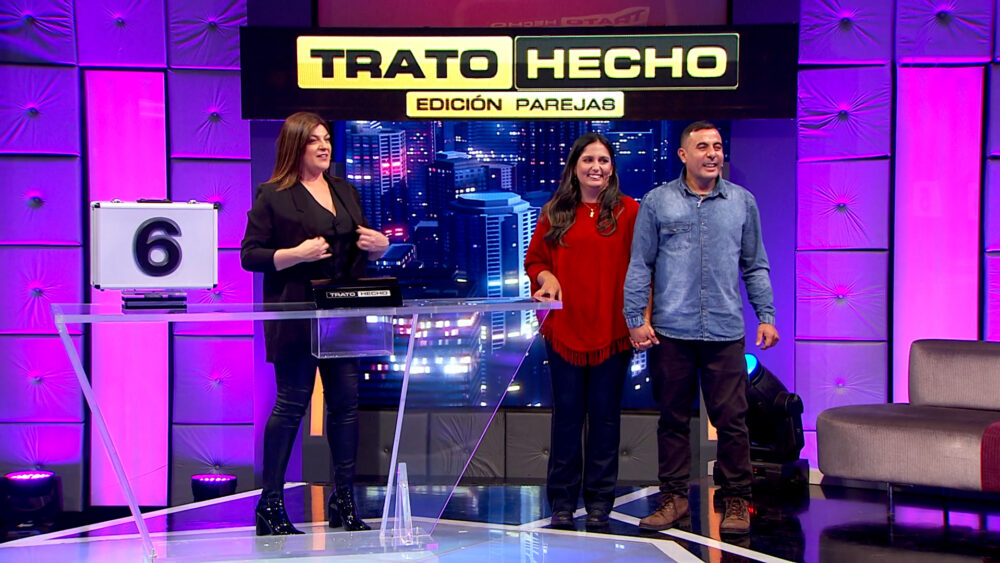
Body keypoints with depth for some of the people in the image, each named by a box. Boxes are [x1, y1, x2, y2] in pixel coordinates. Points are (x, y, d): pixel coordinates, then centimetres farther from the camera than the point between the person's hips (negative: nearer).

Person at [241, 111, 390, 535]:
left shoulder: (346, 192, 17)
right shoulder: (273, 196, -2)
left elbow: (362, 252, 26)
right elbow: (249, 255, -6)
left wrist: (380, 245, 4)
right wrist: (296, 254, -18)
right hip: (295, 317, -6)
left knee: (346, 401, 5)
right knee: (291, 403, -3)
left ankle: (343, 501, 15)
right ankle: (270, 505, 6)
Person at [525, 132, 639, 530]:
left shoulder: (629, 211, 3)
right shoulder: (554, 213, 9)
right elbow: (534, 259, 14)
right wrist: (546, 277, -8)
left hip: (611, 331, -1)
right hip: (565, 330, 1)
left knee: (605, 416, 5)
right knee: (566, 415, 6)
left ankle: (599, 503, 14)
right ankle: (562, 502, 13)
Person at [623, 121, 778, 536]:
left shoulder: (742, 202, 11)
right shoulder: (657, 202, 6)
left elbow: (755, 266, 15)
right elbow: (640, 265, 5)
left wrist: (766, 315, 7)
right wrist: (636, 318, -3)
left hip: (725, 331, 1)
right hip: (671, 331, 0)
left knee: (731, 419, 0)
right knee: (673, 418, 8)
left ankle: (736, 500, 11)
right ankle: (674, 497, 18)